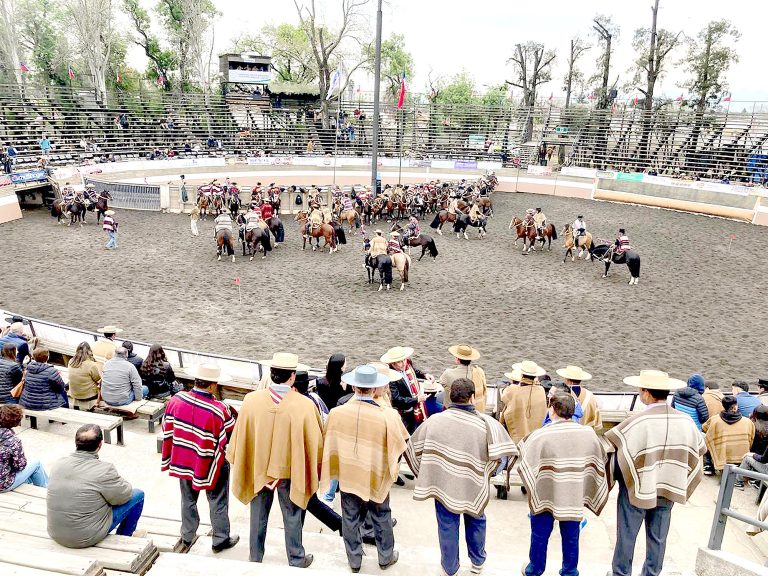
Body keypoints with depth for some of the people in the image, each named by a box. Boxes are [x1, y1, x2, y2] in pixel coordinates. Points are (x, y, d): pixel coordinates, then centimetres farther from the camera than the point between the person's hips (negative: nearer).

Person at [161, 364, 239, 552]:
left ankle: (187, 536, 39)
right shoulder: (219, 410, -29)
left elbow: (167, 432, -2)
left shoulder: (177, 400, -15)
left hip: (183, 461, 4)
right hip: (211, 465, -4)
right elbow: (231, 436, -17)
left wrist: (169, 459, 11)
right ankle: (220, 540, 28)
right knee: (218, 502, 15)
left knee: (188, 500, 24)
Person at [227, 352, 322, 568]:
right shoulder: (305, 405, -24)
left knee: (258, 517, 22)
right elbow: (314, 442, -13)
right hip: (291, 471, -2)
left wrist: (240, 466, 11)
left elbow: (240, 437, -7)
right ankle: (296, 560, 35)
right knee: (293, 517, 19)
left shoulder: (251, 400, -19)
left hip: (258, 468, 2)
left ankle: (255, 558, 40)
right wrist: (313, 471, 7)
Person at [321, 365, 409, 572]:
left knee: (350, 520, 20)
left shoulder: (336, 413, -19)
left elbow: (329, 445, -3)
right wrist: (391, 467, 7)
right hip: (376, 477, -1)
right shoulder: (387, 416, -26)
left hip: (347, 476, 1)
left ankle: (354, 560, 36)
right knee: (382, 518, 21)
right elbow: (400, 444, -12)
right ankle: (386, 557, 39)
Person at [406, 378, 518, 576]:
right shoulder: (486, 423, -16)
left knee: (447, 526, 17)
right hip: (473, 486, 0)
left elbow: (412, 448, -1)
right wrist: (486, 470, -3)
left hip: (442, 484, 0)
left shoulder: (434, 421, -10)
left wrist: (424, 473, 12)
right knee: (476, 522, 25)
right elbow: (504, 452, -19)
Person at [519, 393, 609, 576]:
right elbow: (599, 462, 4)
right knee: (571, 536, 19)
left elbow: (527, 467, -14)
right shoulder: (588, 433, -9)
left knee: (540, 534, 16)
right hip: (575, 496, 2)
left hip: (545, 495, -2)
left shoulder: (540, 435, -20)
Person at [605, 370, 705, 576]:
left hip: (637, 489, -4)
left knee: (626, 536, 13)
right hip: (668, 490, 4)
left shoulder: (637, 423, -23)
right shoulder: (685, 422, -8)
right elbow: (698, 450, 5)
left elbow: (609, 445, -20)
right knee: (658, 538, 18)